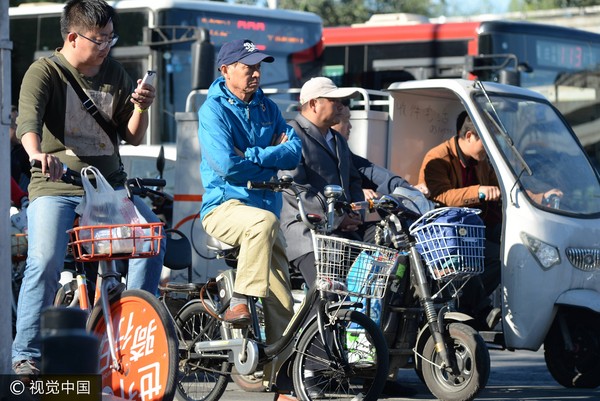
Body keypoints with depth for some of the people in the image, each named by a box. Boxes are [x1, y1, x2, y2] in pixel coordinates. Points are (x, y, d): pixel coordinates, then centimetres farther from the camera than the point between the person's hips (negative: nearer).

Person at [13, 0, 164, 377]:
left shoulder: (115, 74, 11)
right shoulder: (45, 72, -4)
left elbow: (133, 136, 15)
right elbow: (28, 118, -24)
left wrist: (140, 109, -8)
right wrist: (37, 153, -45)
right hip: (56, 187, -4)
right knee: (45, 261, -24)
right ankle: (27, 354, -12)